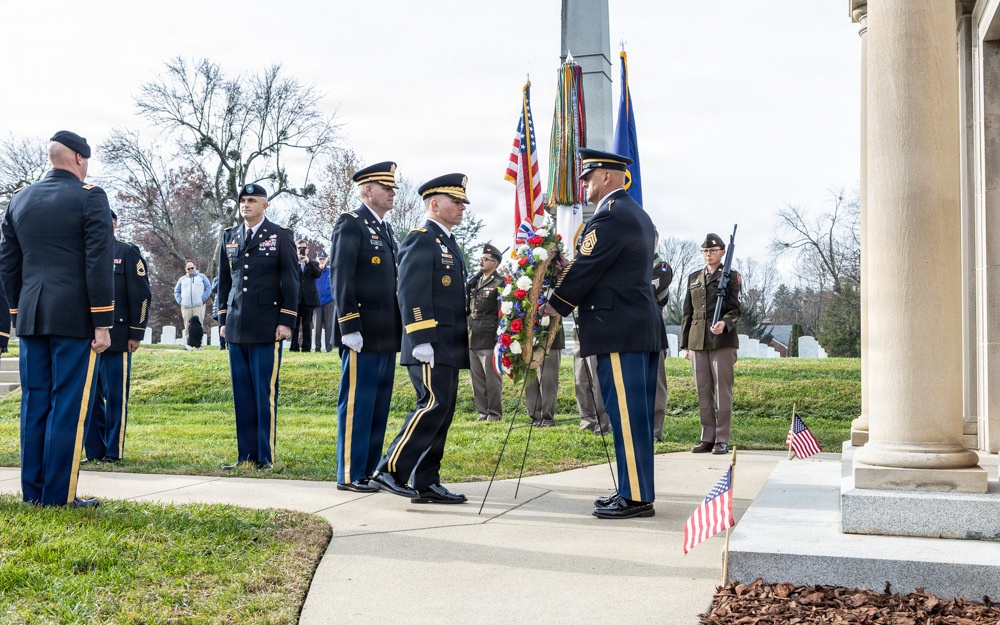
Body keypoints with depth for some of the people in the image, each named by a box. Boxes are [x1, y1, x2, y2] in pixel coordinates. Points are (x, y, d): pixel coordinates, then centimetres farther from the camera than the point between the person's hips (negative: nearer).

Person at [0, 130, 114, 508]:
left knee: (34, 403, 11)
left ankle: (32, 491, 17)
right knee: (68, 405, -2)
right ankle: (60, 494, 1)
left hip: (31, 318, 6)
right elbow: (100, 262, -11)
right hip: (75, 318, -6)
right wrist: (103, 321, -9)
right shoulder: (90, 196, -6)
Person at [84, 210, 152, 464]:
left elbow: (141, 295, -3)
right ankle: (94, 450, 15)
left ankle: (113, 451, 6)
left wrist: (136, 334, -7)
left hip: (116, 337, -5)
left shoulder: (128, 253, 2)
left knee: (115, 397, -1)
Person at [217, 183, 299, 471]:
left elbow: (291, 281, -2)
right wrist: (223, 320, 13)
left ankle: (266, 456, 4)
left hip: (267, 327, -4)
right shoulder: (229, 236, 14)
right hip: (236, 326, 4)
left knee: (265, 393, -3)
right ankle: (246, 454, 13)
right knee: (242, 393, 6)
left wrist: (286, 321, -7)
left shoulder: (280, 236, 2)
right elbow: (224, 281, 18)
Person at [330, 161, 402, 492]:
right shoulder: (350, 224, -7)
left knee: (379, 405, 11)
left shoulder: (386, 228, 19)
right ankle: (350, 475, 4)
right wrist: (349, 327, -19)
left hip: (387, 335, 9)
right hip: (362, 334, -8)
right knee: (356, 404, -3)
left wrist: (399, 329, 18)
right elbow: (341, 278, -14)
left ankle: (370, 469, 20)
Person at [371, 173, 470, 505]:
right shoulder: (420, 240, -8)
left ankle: (427, 483, 11)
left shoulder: (450, 243, 22)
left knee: (443, 411, 7)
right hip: (430, 347, -9)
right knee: (433, 405, -15)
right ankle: (391, 470, -8)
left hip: (450, 348, 9)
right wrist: (421, 340, -23)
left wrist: (463, 339, 22)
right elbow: (411, 294, -17)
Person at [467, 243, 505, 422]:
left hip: (489, 341, -7)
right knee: (477, 379, 10)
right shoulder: (474, 282, 18)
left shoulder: (500, 283, -3)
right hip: (471, 340, 7)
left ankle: (495, 413, 6)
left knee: (492, 379, -2)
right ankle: (483, 412, 18)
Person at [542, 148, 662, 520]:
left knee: (625, 414, -7)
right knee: (637, 414, 12)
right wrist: (568, 272, 13)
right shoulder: (636, 214, 19)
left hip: (618, 330, -10)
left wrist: (553, 306, 0)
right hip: (643, 327, 10)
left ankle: (635, 498, -3)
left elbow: (585, 269, -13)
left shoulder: (610, 217, -13)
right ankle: (636, 490, 18)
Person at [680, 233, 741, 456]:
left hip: (722, 340, -4)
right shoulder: (693, 278, 16)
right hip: (697, 341, 4)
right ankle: (708, 437, 12)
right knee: (703, 391, 5)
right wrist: (684, 344, 11)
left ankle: (722, 439, 2)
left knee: (722, 390, -3)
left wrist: (724, 323, -23)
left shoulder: (730, 277, 4)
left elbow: (735, 310, -2)